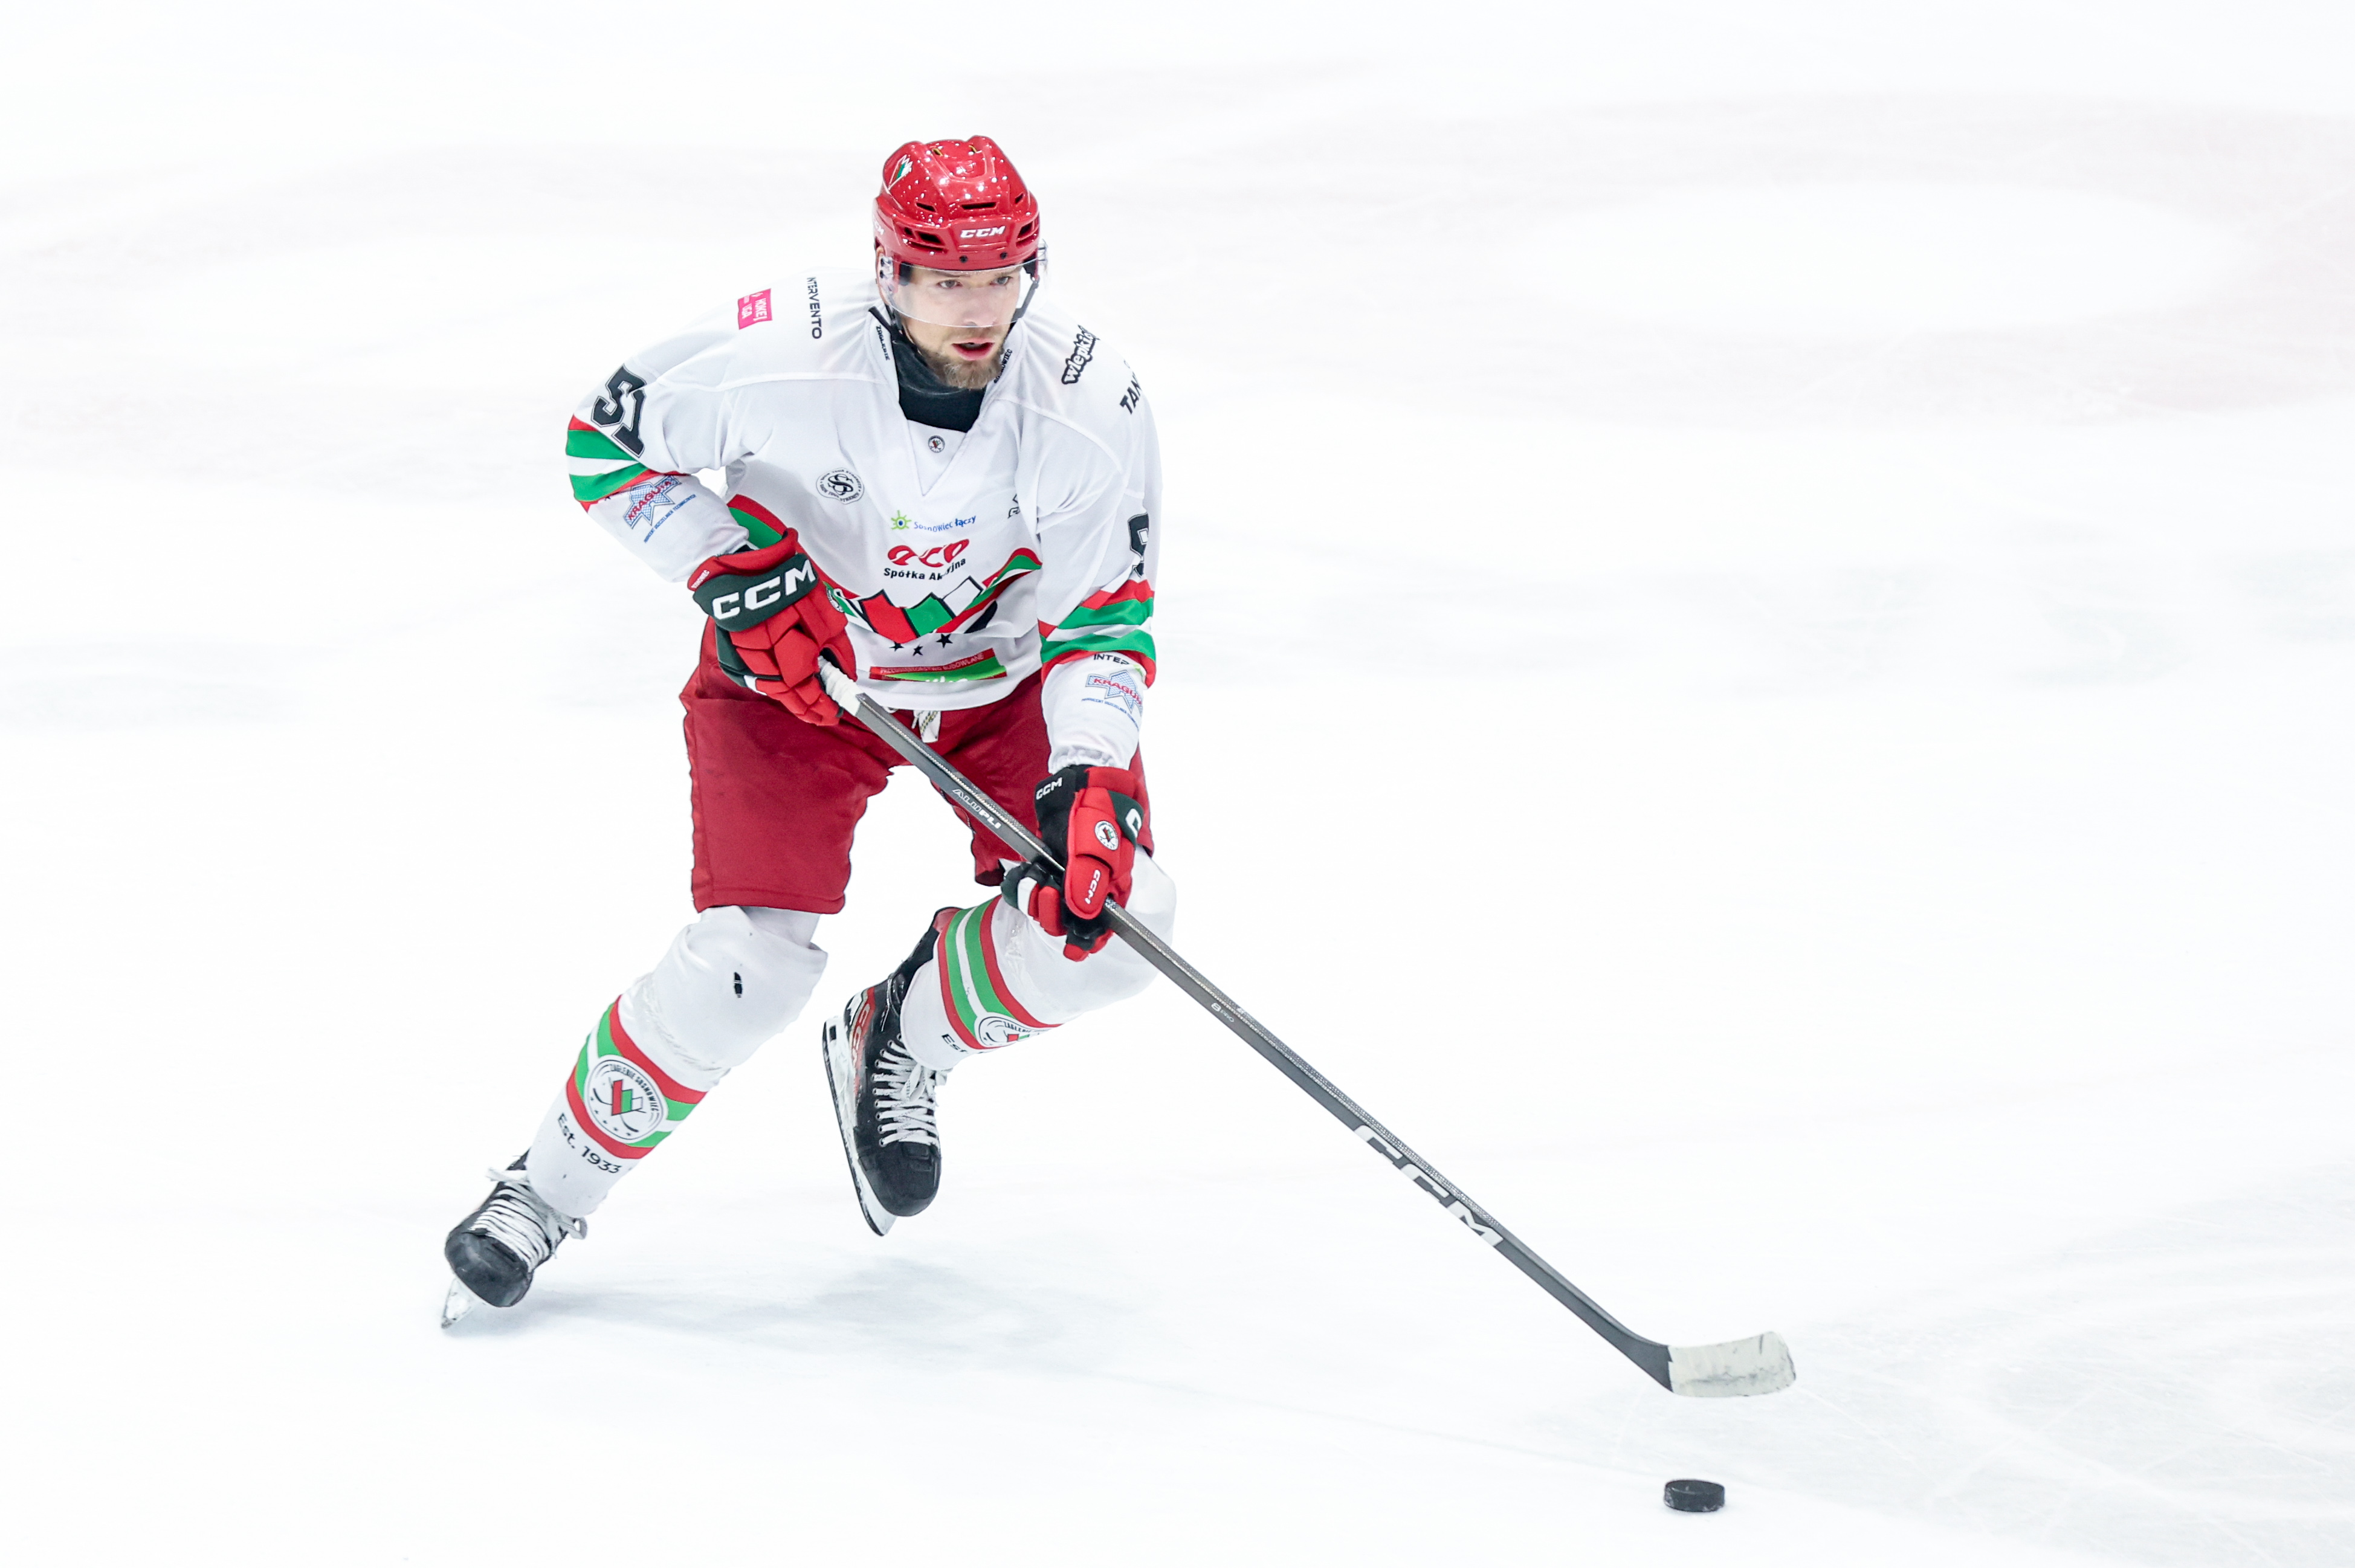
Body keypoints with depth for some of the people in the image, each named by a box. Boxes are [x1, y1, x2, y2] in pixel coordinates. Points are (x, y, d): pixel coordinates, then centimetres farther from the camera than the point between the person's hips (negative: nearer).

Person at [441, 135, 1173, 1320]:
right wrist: (733, 573, -23)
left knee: (1111, 911, -15)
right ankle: (554, 1182, 3)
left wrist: (1091, 779, -28)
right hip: (794, 658, -3)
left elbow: (1106, 618, -13)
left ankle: (900, 1043, 14)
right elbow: (604, 440, -13)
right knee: (754, 963, -19)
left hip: (999, 671, 3)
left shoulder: (1090, 408, -23)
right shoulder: (779, 355, -30)